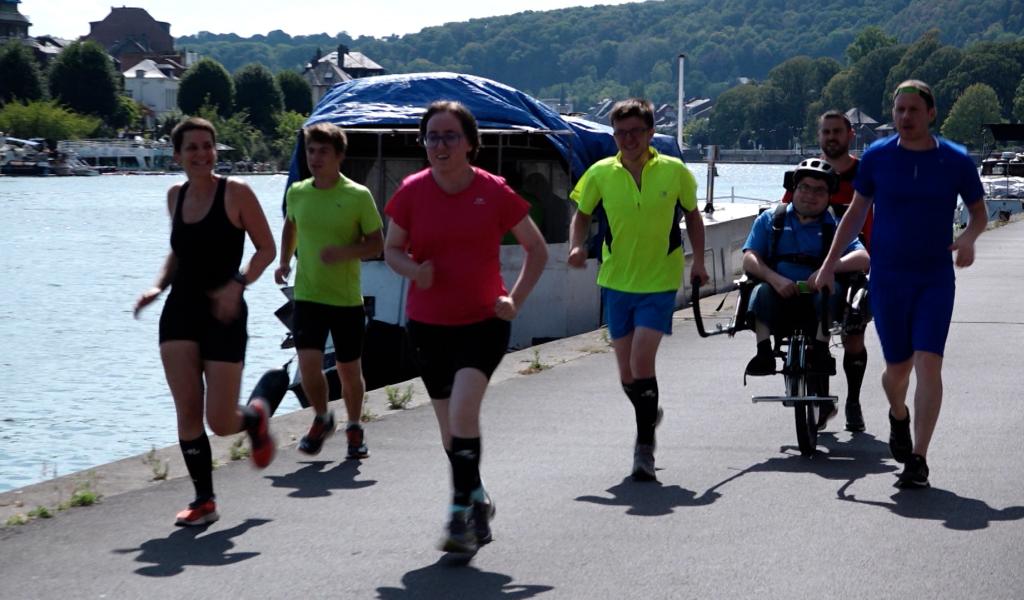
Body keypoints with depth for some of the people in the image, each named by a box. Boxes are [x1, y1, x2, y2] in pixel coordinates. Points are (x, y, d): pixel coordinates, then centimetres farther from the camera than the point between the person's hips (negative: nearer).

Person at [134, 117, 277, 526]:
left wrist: (238, 284, -20)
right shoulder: (175, 196, 9)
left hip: (223, 313, -4)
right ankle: (204, 500, 7)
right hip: (180, 310, 4)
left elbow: (266, 248, -5)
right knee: (187, 412, -5)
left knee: (220, 422, -4)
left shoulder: (235, 193, -7)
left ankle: (255, 418, 32)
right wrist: (159, 285, 5)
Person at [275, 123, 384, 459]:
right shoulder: (297, 193, 3)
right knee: (308, 363, -13)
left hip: (347, 298, -2)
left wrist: (344, 252, -21)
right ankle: (322, 419, 15)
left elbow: (377, 245, -4)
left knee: (349, 369, 8)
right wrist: (284, 262, 8)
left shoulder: (358, 196, -8)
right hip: (307, 295, 2)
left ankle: (354, 428, 32)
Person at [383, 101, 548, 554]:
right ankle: (478, 501, 33)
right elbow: (392, 248, 9)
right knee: (450, 425, 12)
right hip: (428, 325, 3)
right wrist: (414, 270, -12)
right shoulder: (412, 192, -3)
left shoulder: (493, 192, -8)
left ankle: (461, 512, -16)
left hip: (483, 323, -3)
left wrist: (515, 299, -7)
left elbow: (536, 249, 4)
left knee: (463, 411, -21)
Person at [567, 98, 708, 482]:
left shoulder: (674, 171, -5)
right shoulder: (600, 174, -3)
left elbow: (692, 215, 10)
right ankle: (650, 413, 40)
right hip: (616, 282, 3)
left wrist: (698, 261, 2)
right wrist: (577, 246, -10)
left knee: (641, 360, -17)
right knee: (626, 371, 9)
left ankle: (644, 447, -9)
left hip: (660, 282, -3)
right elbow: (582, 215, 10)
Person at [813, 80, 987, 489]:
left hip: (936, 278, -1)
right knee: (897, 368, 6)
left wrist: (968, 238, -14)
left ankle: (917, 460, -7)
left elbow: (979, 212, 9)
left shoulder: (956, 160, -3)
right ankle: (898, 418, 41)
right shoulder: (876, 157, -1)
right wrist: (829, 262, 6)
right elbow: (856, 212, 10)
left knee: (928, 365, -12)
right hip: (887, 278, 1)